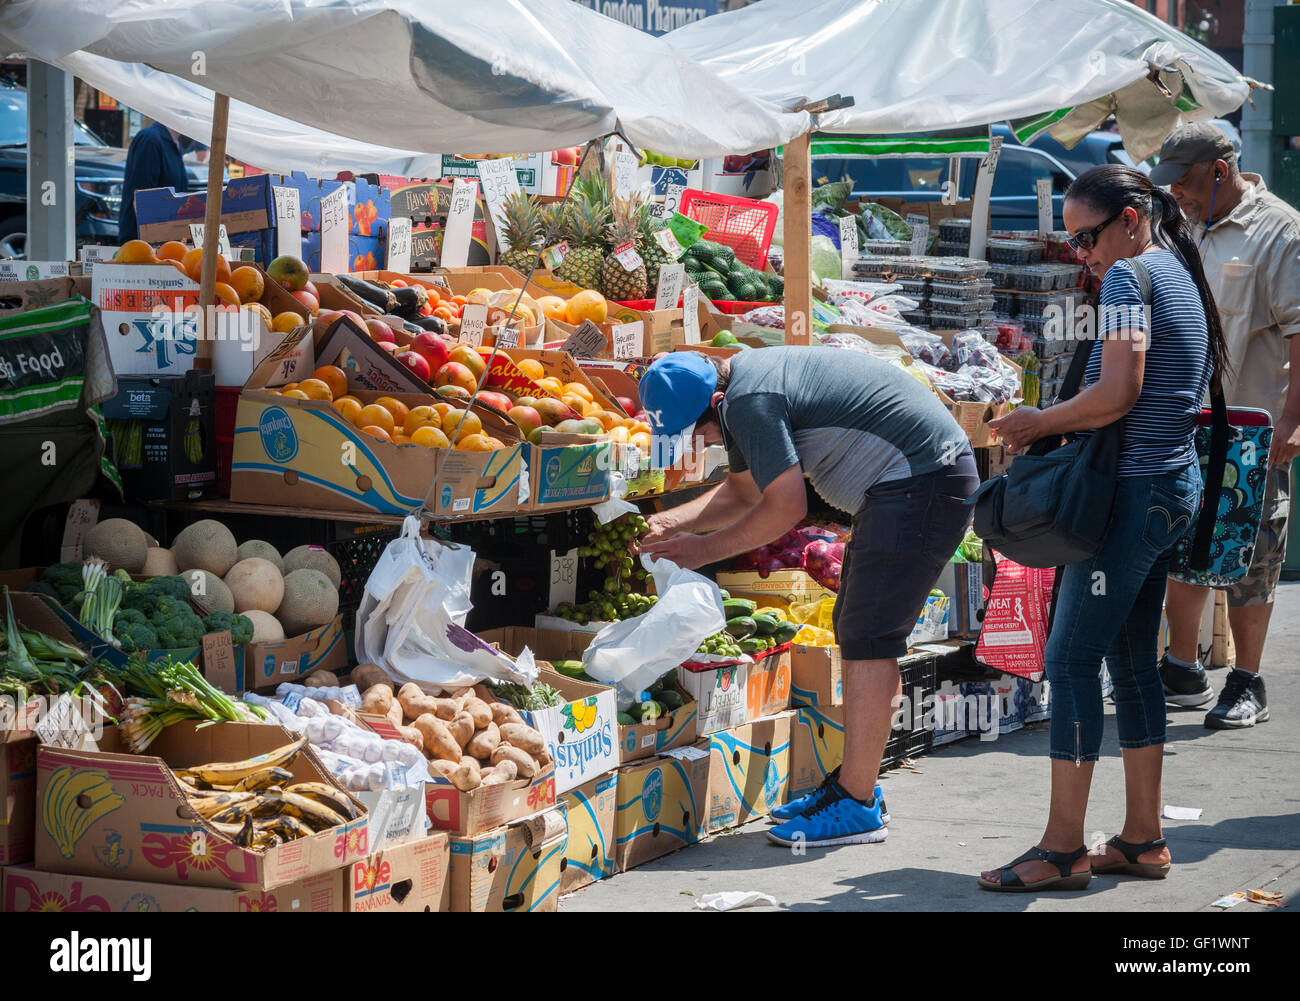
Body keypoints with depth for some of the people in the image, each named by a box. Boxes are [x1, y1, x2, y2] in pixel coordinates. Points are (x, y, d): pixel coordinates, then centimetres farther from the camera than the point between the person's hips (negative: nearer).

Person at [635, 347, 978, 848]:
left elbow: (786, 507, -19)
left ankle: (856, 806, -10)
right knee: (857, 630, 15)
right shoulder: (743, 388, 13)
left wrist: (704, 549, -9)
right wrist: (672, 521, 10)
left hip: (922, 483, -11)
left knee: (868, 637, -12)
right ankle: (855, 783, 21)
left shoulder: (751, 402, -20)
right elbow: (743, 491, 24)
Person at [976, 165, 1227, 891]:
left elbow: (1117, 393, -23)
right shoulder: (1181, 275, 15)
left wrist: (1040, 422, -8)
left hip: (1134, 491, -10)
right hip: (1176, 485, 10)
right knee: (1132, 659, 13)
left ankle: (1064, 849, -5)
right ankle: (1143, 839, 17)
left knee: (1072, 659, -7)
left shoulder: (1129, 278, -13)